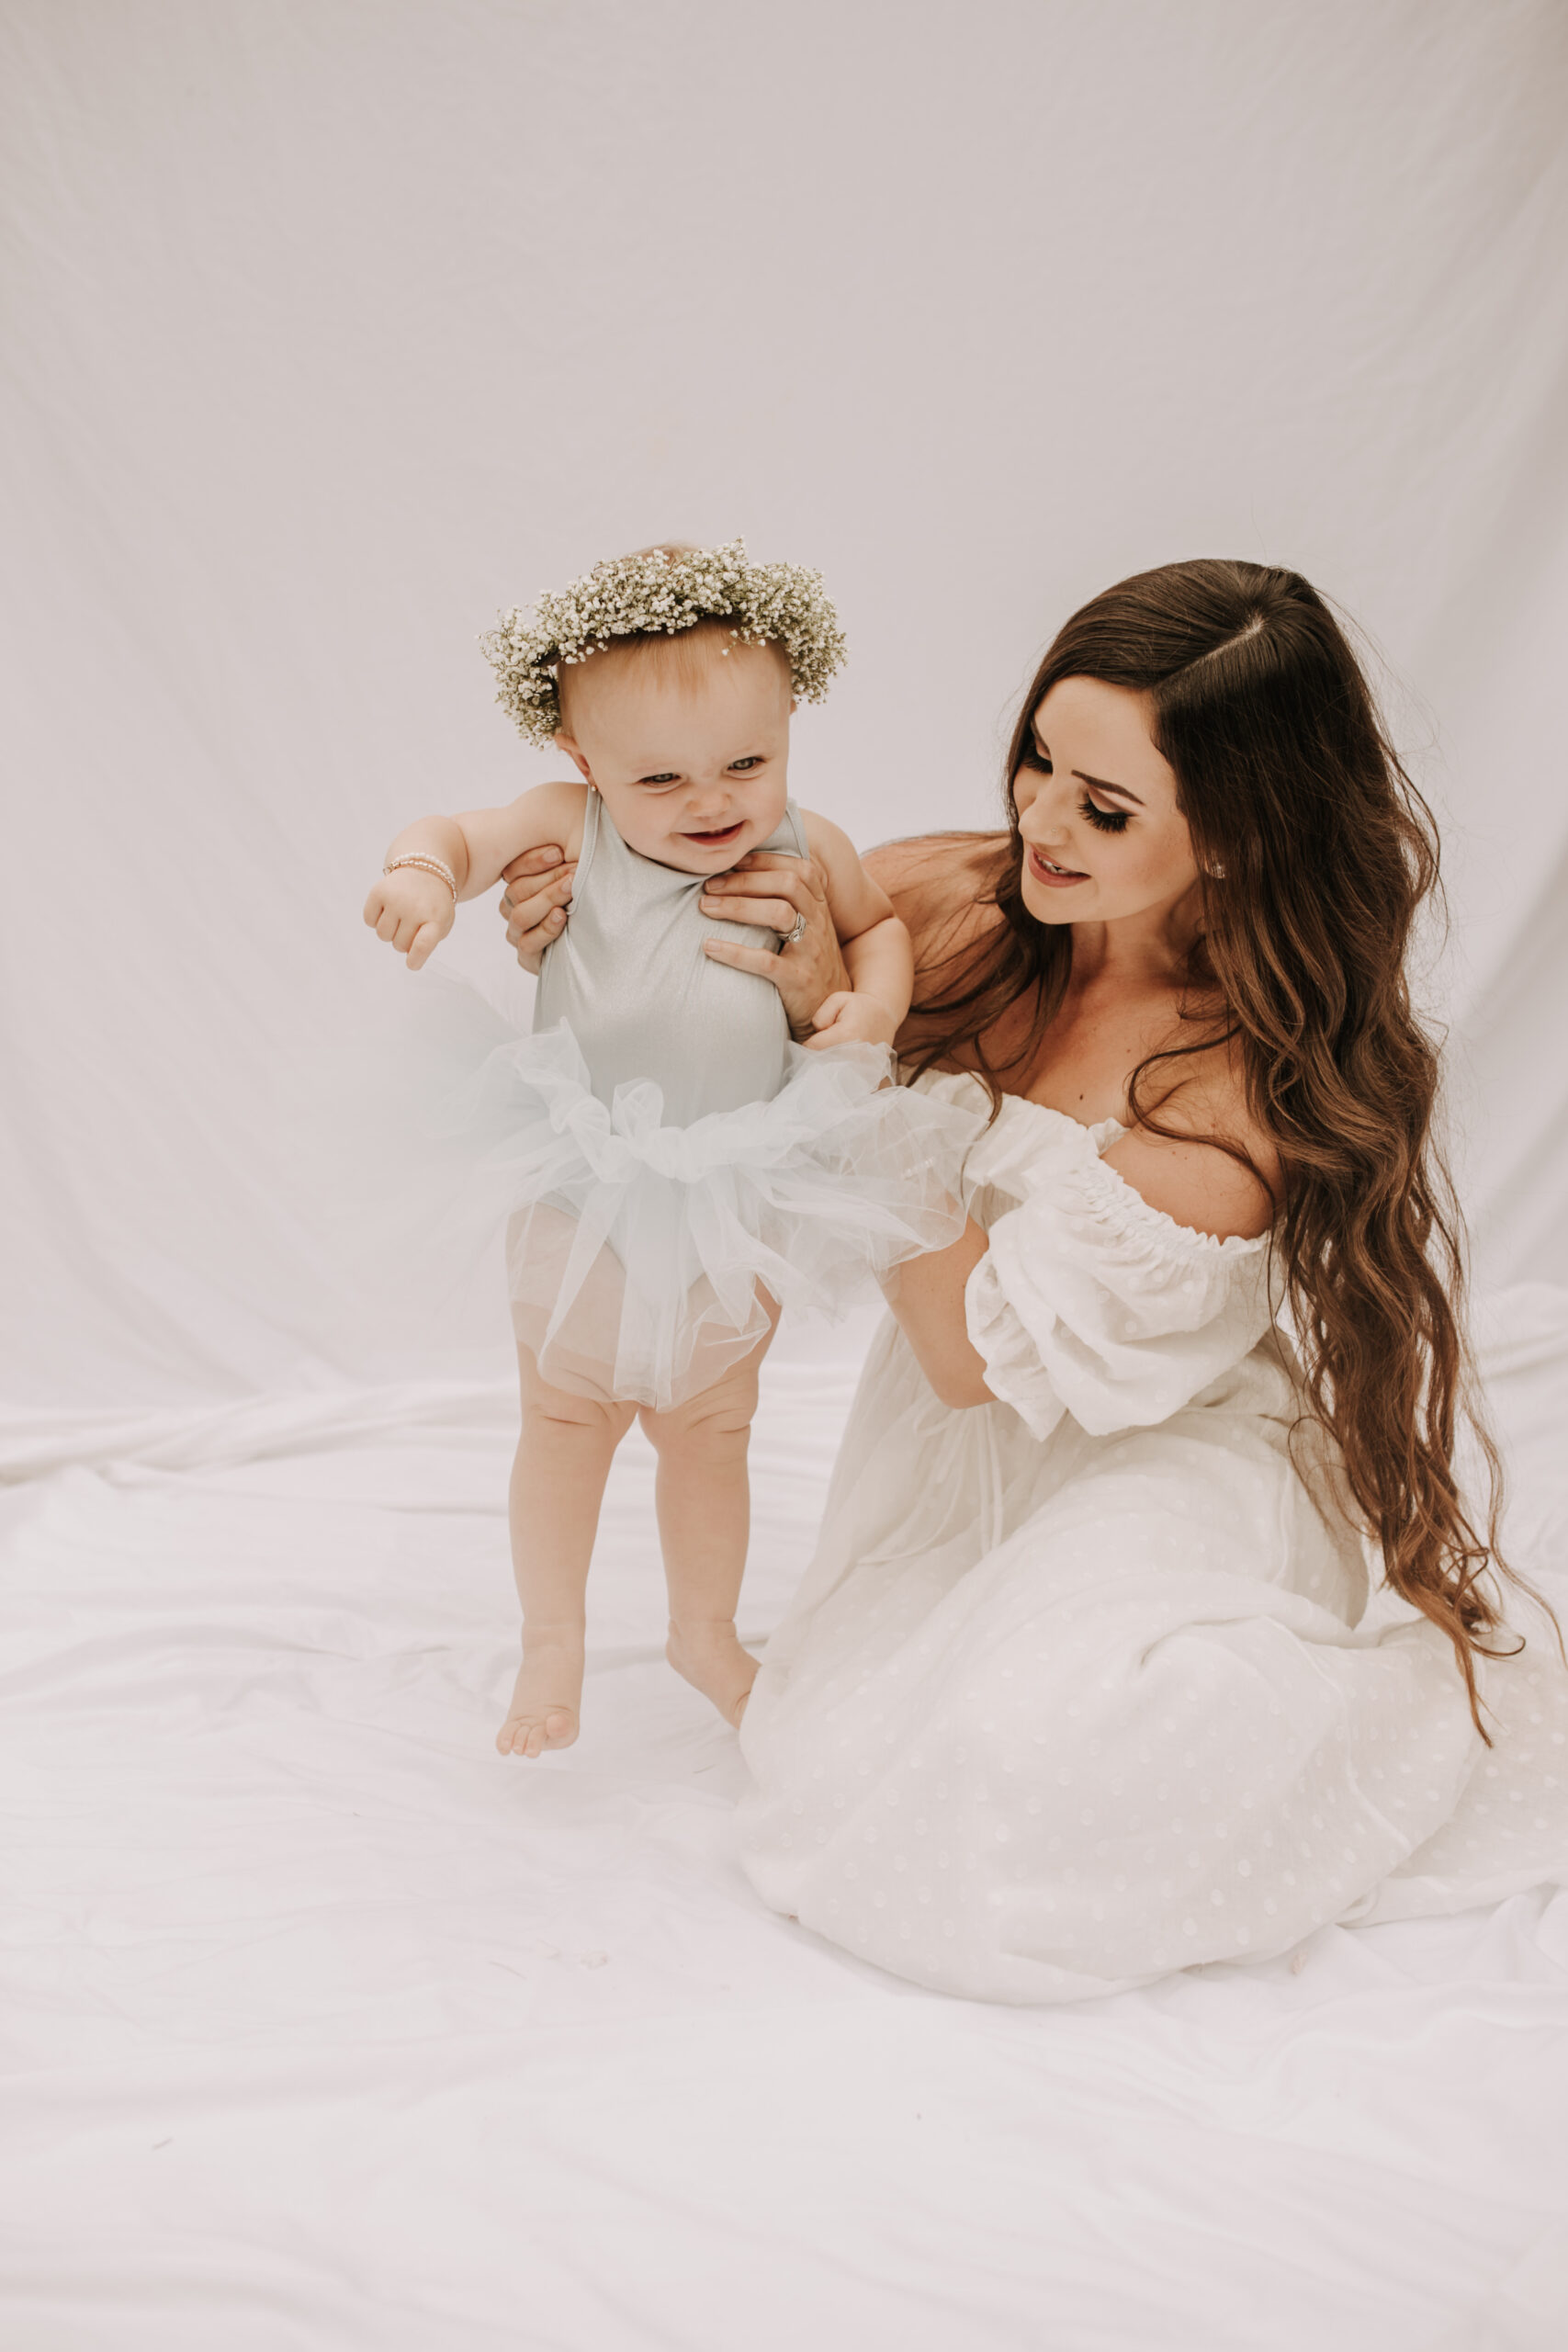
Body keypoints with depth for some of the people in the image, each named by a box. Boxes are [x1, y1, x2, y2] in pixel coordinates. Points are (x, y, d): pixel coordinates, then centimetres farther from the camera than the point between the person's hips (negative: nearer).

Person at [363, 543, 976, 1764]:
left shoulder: (807, 849, -10)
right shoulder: (574, 829, -16)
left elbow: (881, 924, 5)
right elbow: (458, 836, -15)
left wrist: (874, 1005, -16)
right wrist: (421, 873, -39)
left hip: (744, 1203, 1)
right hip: (589, 1197, -1)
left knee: (710, 1425, 20)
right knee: (568, 1417, 16)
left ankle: (706, 1631, 44)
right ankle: (553, 1643, 38)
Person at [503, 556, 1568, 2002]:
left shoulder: (1247, 1087, -27)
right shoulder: (961, 904, -12)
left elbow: (974, 1350, -25)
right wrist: (583, 922, -18)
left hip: (1173, 1467, -5)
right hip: (970, 1460, 5)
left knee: (1030, 1781, -24)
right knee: (850, 1753, -9)